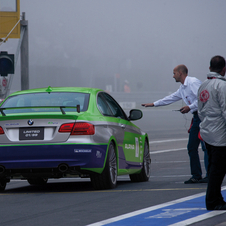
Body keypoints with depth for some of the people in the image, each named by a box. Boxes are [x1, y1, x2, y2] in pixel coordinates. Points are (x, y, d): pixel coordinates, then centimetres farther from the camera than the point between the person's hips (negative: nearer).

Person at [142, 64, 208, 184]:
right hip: (197, 118, 10)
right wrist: (153, 104, 37)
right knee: (192, 147, 6)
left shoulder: (193, 82, -11)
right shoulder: (182, 88, 21)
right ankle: (196, 176, 9)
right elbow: (171, 98, 33)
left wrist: (190, 107, -19)